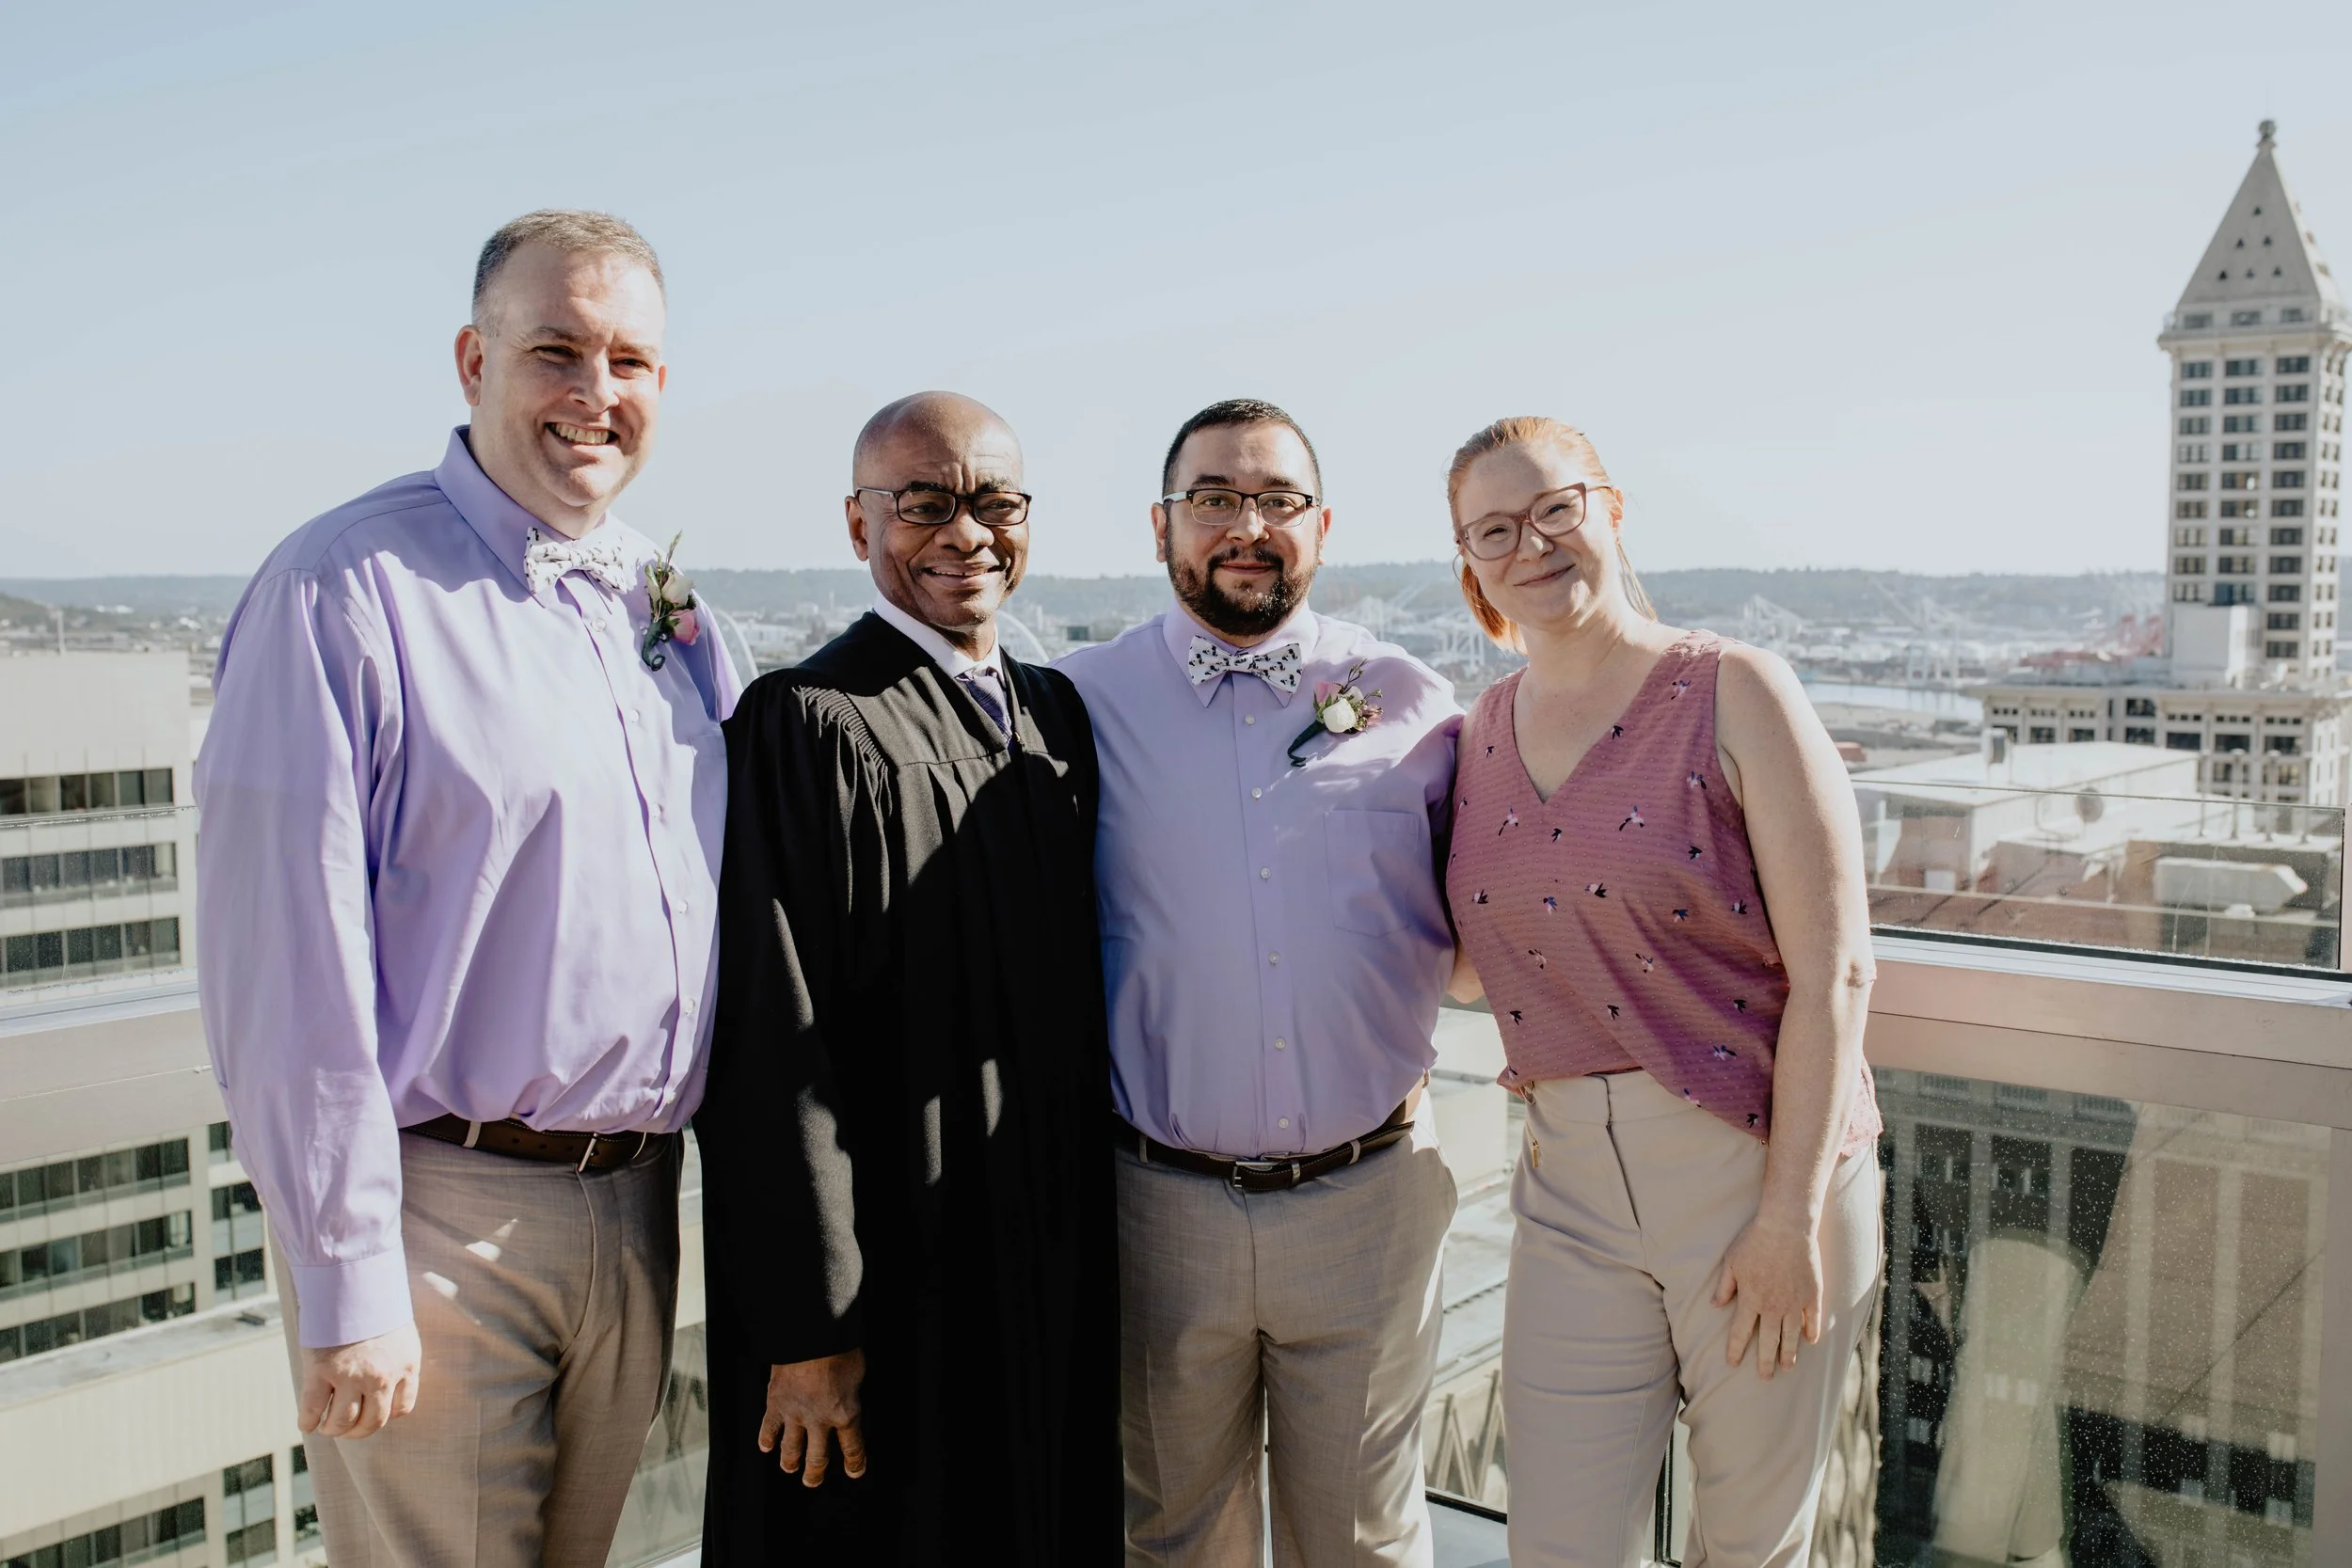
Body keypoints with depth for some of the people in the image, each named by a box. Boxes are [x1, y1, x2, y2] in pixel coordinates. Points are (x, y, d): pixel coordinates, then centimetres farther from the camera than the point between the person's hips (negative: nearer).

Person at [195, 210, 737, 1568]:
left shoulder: (666, 607, 8)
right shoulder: (346, 586, -11)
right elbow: (286, 968, -15)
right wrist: (346, 1280, -15)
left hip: (638, 1204, 6)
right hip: (442, 1213, -6)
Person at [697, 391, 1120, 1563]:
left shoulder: (1057, 718, 7)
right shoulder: (805, 728, -14)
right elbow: (773, 1055, -17)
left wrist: (1087, 1239, 13)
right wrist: (809, 1326, -18)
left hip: (1054, 1276, 7)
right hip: (886, 1284, -6)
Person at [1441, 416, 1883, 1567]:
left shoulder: (1733, 694, -9)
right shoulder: (1483, 735, 6)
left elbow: (1831, 965, -13)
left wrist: (1792, 1213, -15)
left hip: (1762, 1166, -3)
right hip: (1572, 1184, 4)